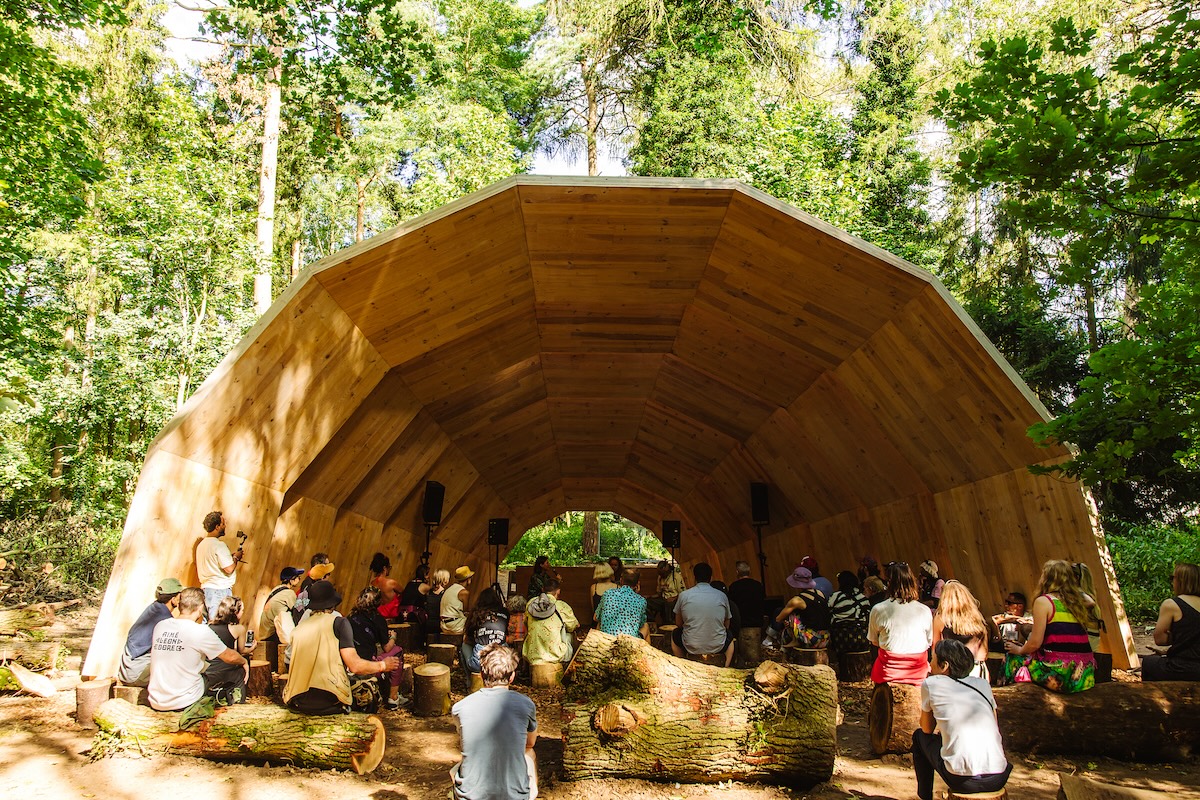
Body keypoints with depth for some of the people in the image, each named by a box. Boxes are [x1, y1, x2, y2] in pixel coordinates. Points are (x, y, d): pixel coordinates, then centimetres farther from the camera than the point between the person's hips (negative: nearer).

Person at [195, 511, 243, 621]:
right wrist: (236, 557, -2)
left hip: (205, 588, 9)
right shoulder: (219, 545, -16)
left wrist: (230, 556, 18)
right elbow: (229, 569, -20)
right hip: (220, 590, -9)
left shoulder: (201, 544, 13)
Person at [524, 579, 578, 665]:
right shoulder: (562, 607, -7)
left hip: (531, 657, 3)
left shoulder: (530, 603, 3)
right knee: (569, 634, 23)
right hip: (555, 655, -3)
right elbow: (574, 626, 10)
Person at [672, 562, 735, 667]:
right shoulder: (722, 596, -3)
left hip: (691, 648, -1)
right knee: (730, 635, 35)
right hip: (718, 647, 1)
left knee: (675, 634, 32)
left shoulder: (684, 595, -5)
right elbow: (726, 625, 11)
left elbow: (678, 624, 8)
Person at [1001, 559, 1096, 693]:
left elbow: (1035, 643, -8)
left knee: (1012, 659, 15)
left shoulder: (1043, 601, -6)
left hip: (1060, 673, -7)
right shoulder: (1077, 602, 14)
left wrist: (1019, 650, 12)